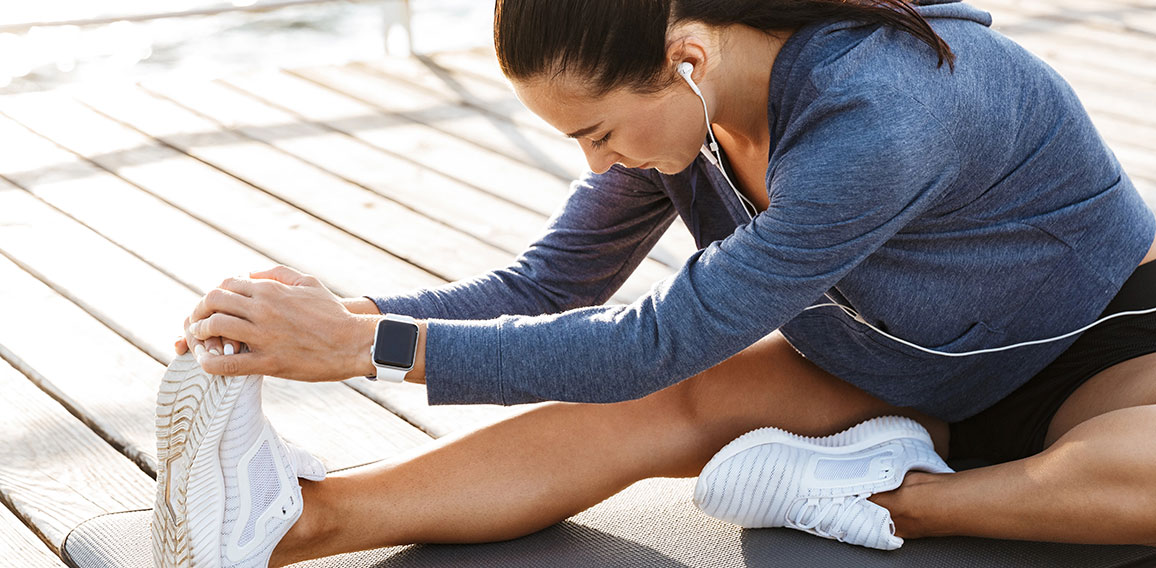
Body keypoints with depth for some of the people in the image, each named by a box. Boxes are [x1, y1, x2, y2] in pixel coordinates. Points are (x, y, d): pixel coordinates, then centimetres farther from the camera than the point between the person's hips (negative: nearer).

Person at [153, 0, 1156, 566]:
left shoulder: (880, 116, -38)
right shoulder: (672, 102, -14)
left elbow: (654, 344, -33)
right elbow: (547, 285, -3)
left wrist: (367, 347, -33)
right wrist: (350, 312, -20)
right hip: (896, 372, 5)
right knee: (663, 407, -22)